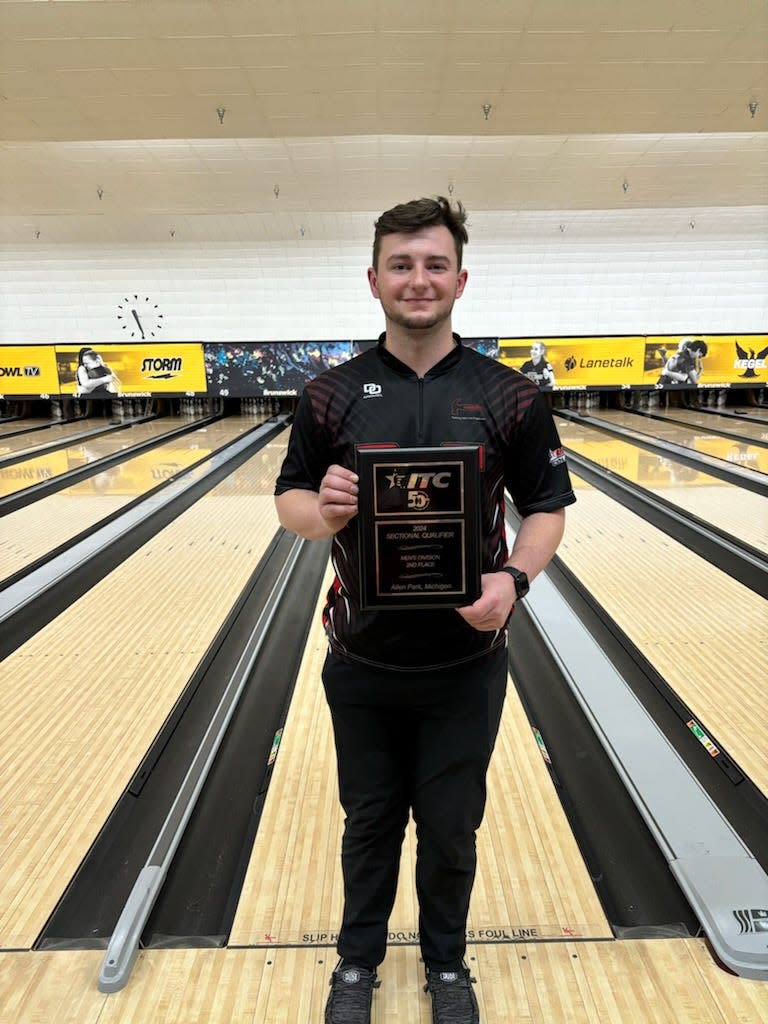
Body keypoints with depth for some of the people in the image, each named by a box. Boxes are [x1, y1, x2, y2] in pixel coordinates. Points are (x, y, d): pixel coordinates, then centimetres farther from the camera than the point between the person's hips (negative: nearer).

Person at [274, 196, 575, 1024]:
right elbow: (290, 499, 2)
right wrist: (322, 511, -22)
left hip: (466, 665, 0)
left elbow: (546, 506, 0)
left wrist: (514, 576, -19)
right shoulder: (332, 396, -4)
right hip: (362, 664, 1)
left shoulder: (509, 397, -5)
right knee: (370, 823, 20)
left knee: (450, 829, 18)